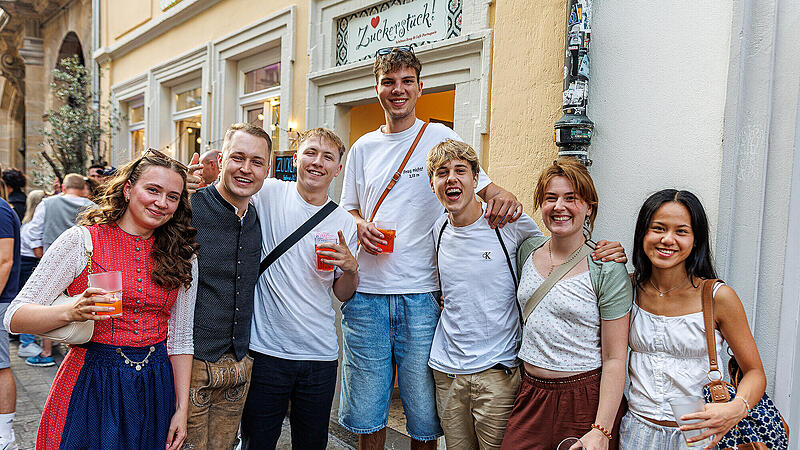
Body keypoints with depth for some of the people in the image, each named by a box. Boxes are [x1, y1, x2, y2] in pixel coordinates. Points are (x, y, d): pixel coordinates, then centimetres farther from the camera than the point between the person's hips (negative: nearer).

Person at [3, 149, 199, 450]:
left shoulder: (182, 256, 3)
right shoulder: (81, 241, -7)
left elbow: (180, 339, 5)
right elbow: (15, 317, -9)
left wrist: (182, 409, 1)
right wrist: (71, 312, -29)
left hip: (155, 389, 3)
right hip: (90, 387, -2)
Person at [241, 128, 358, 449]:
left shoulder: (344, 222, 5)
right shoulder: (269, 194, -4)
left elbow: (343, 295, 10)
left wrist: (351, 268, -10)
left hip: (321, 354, 3)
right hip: (266, 349, -2)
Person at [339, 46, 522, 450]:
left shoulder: (441, 138, 3)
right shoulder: (363, 148, 12)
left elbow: (483, 186, 4)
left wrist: (503, 198, -19)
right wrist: (360, 227, -4)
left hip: (422, 295, -2)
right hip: (365, 294, 3)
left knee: (424, 413, 6)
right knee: (365, 409, 12)